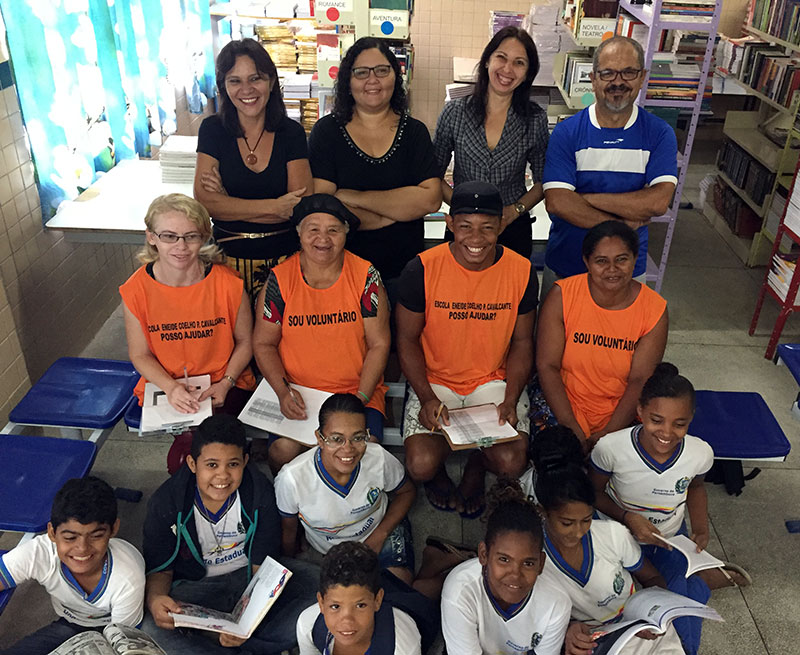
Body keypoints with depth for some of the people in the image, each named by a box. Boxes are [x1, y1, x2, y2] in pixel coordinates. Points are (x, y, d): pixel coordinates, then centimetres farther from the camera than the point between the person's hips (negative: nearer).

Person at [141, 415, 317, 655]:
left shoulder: (260, 492, -17)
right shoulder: (165, 503, -16)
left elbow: (263, 566, -14)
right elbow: (160, 569, -6)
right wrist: (155, 599, -31)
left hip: (249, 574, 1)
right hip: (196, 586, 0)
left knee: (316, 582, -26)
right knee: (153, 627, -31)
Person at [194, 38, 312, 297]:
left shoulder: (291, 132, -1)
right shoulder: (213, 129, 0)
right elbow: (204, 201, -10)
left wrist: (230, 204, -15)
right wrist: (275, 207, -17)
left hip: (283, 258, 0)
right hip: (229, 258, 0)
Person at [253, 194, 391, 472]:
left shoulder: (365, 276, -3)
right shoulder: (280, 278, -2)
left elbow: (379, 344, 0)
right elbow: (263, 343, 4)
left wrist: (361, 397, -11)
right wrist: (283, 391, -11)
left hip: (357, 391, 0)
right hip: (297, 393, 0)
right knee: (284, 450, -24)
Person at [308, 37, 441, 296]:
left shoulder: (414, 131, 3)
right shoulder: (326, 131, -2)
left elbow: (431, 199, -12)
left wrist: (354, 197, -16)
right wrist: (398, 209, -13)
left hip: (403, 271, 2)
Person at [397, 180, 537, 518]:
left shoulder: (521, 272, -8)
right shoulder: (422, 269, -13)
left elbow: (522, 342, 3)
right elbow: (407, 340, -4)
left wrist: (510, 400, -11)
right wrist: (427, 398, -16)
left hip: (494, 380, 1)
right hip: (434, 381, -1)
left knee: (512, 462, -20)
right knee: (421, 465, -21)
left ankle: (476, 465, 19)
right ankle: (437, 472, 19)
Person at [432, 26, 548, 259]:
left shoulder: (535, 119, -4)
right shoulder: (454, 113, -5)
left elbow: (543, 181, 4)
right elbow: (435, 174, 1)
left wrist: (513, 211, -12)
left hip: (513, 231, 0)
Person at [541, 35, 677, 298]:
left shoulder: (659, 134, -5)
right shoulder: (567, 132, -8)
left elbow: (659, 201, -18)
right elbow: (556, 202, -19)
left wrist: (586, 198, -21)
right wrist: (623, 225, -19)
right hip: (564, 267, 0)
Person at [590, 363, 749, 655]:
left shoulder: (701, 453, -19)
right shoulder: (611, 447, -29)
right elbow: (593, 492, -10)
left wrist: (701, 526, -7)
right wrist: (627, 517, -26)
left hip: (670, 543, 1)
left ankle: (703, 578, 20)